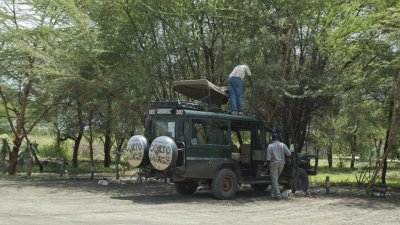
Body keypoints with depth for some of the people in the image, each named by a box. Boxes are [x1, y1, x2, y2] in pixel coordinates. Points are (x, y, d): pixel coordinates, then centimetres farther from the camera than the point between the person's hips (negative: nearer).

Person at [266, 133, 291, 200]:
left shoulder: (270, 146, -8)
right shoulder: (282, 145, 0)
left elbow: (268, 157, -13)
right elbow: (288, 154, -3)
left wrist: (268, 164, -3)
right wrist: (288, 159, 13)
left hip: (274, 164, -4)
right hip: (281, 163, 4)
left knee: (274, 180, 1)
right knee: (276, 178, 20)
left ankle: (277, 195, -4)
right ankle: (273, 192, 23)